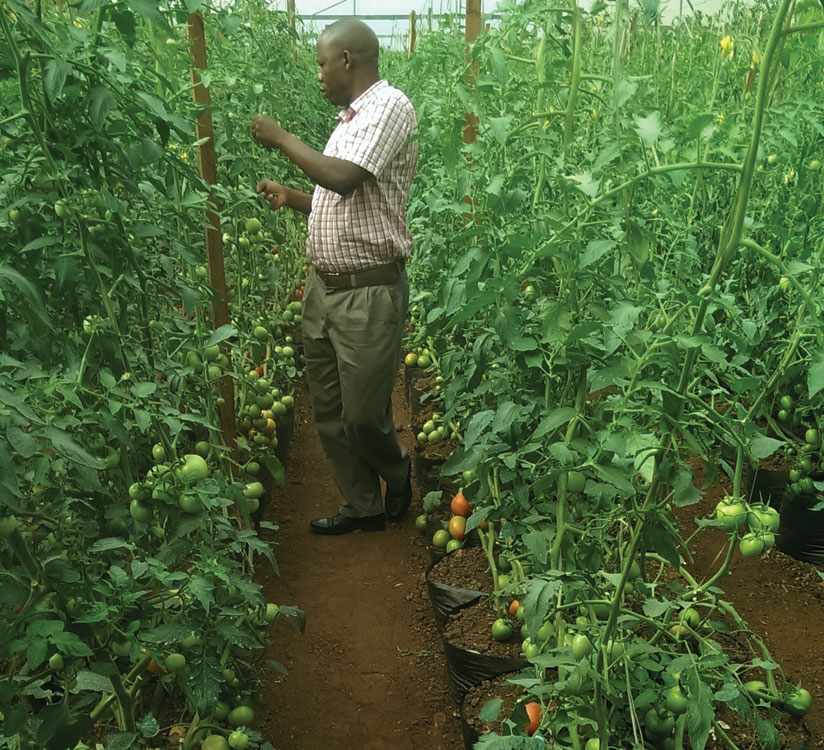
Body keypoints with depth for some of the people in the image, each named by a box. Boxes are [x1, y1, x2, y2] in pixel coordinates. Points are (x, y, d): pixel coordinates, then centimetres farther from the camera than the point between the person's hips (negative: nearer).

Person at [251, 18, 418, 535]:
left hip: (370, 294, -9)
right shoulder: (350, 118, 17)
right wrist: (294, 199, 9)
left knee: (364, 415, 1)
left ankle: (397, 471, 33)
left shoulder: (389, 106, -11)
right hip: (325, 286, 9)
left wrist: (282, 138, -12)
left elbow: (344, 179, -25)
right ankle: (363, 507, 27)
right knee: (329, 408, 12)